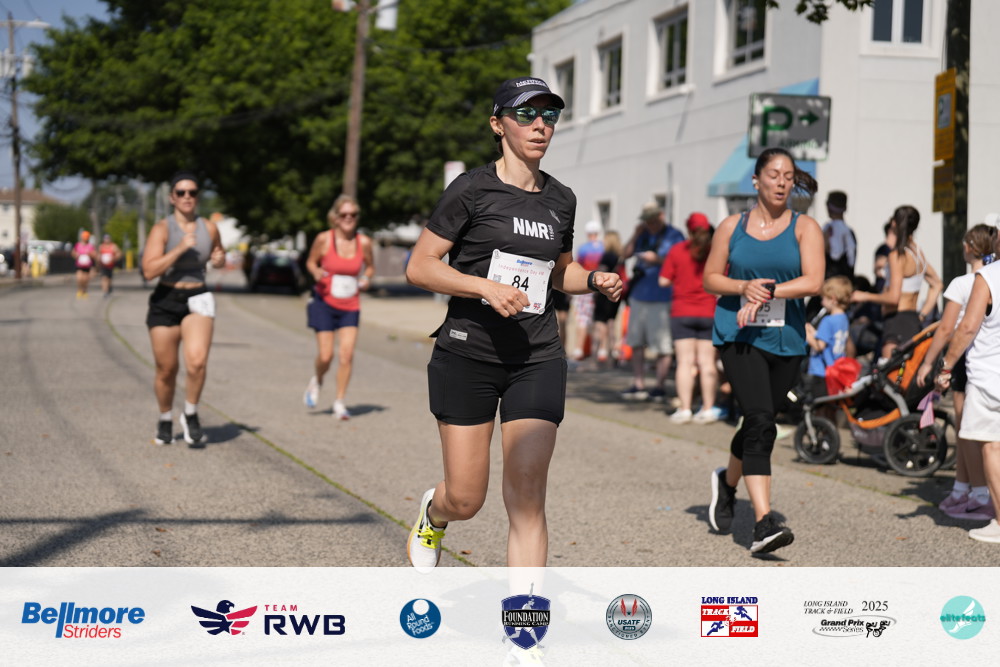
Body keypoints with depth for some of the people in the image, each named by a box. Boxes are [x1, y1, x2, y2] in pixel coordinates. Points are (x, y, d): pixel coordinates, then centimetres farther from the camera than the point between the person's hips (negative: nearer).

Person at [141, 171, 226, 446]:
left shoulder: (209, 228, 5)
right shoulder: (162, 229, -7)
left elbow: (219, 258, 24)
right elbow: (149, 270, -18)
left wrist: (219, 259, 0)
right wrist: (181, 248, -23)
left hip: (198, 300, 1)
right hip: (165, 302, -1)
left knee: (197, 361, -22)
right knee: (166, 370, 7)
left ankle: (191, 415, 1)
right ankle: (165, 420, 33)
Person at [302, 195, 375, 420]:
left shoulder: (364, 243, -3)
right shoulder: (324, 239, -9)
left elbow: (370, 266, 14)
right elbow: (311, 261, 5)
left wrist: (367, 278, -8)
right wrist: (316, 272, -17)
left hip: (350, 306, 2)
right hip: (325, 303, -2)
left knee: (347, 355, -9)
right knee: (325, 356, -4)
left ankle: (339, 402, 4)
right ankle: (317, 381, 31)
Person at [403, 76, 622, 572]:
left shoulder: (561, 199, 10)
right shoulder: (473, 189, -6)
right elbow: (419, 267, -7)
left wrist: (596, 281, 4)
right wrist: (487, 287, -20)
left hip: (538, 359, 3)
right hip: (467, 355, -3)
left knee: (527, 500, -7)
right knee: (466, 500, 4)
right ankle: (433, 514, 41)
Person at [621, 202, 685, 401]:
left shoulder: (674, 235, -4)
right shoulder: (644, 234, 14)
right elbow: (626, 253, 11)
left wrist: (657, 259, -19)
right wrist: (636, 235, 0)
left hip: (661, 298, -6)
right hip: (639, 296, 7)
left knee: (663, 346, -4)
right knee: (636, 342, 9)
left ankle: (659, 387, 1)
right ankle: (638, 385, 16)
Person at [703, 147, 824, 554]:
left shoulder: (805, 228, 3)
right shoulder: (732, 227, 7)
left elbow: (813, 282, -9)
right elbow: (710, 278, 11)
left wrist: (767, 292, -18)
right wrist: (744, 287, -8)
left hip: (786, 340, 2)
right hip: (738, 337, -2)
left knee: (759, 424, 13)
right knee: (760, 421, -19)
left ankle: (728, 481, 45)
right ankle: (764, 522, -23)